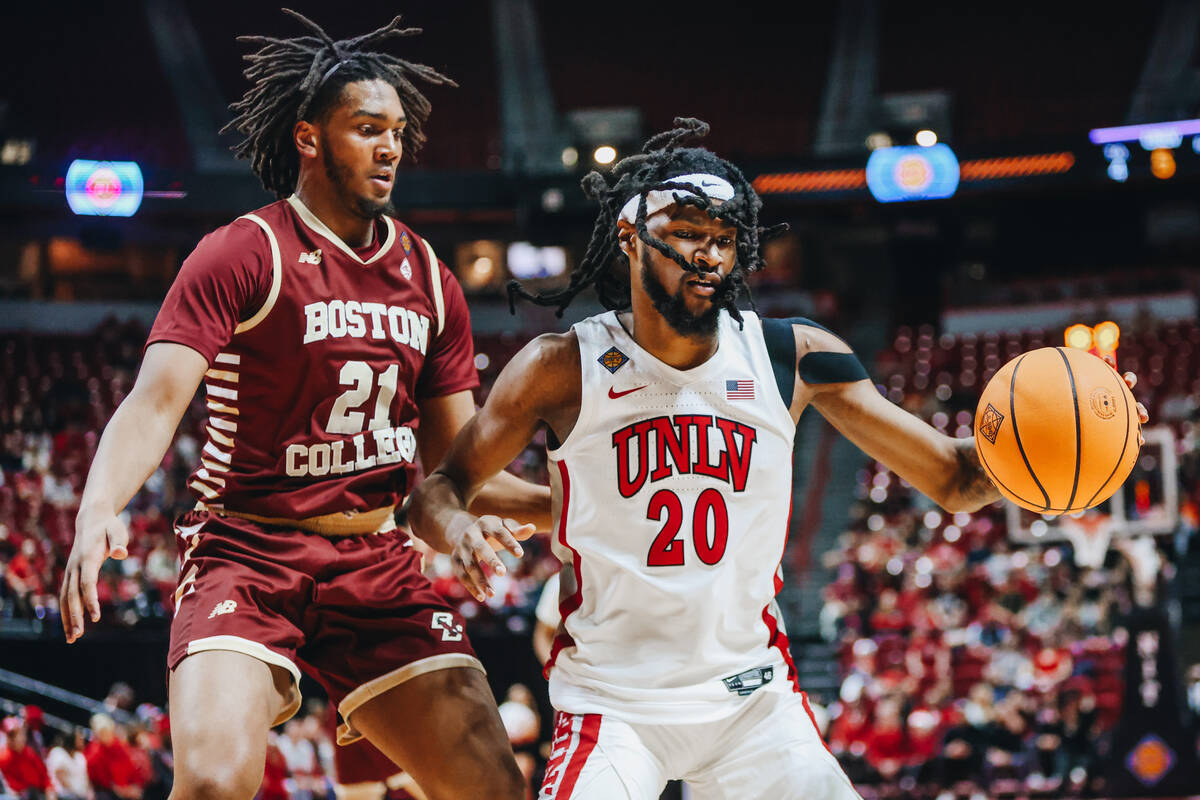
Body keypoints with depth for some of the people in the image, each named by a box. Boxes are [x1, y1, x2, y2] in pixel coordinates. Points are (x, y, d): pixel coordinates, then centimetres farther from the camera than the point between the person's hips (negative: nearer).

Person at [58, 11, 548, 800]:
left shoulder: (429, 280, 11)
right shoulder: (242, 254, -7)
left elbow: (455, 465, 16)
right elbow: (158, 397, -19)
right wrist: (100, 508, -37)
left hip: (379, 560, 5)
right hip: (249, 554, -5)